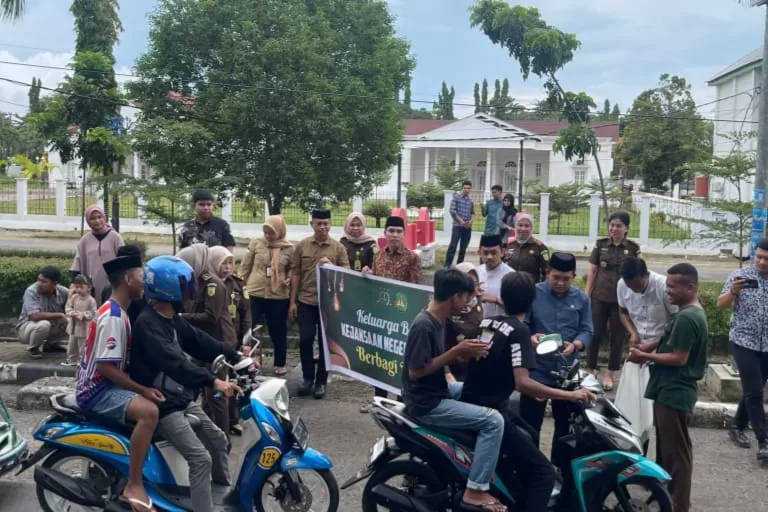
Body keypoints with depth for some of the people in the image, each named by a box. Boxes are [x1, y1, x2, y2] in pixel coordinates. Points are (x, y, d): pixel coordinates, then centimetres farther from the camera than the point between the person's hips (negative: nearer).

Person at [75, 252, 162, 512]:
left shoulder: (117, 311, 12)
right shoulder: (113, 316, -20)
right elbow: (105, 367, -25)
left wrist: (144, 387, 11)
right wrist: (143, 390, -22)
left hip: (108, 385, 11)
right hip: (97, 389, -11)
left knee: (151, 404, 19)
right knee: (149, 411, -31)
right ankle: (133, 486, -22)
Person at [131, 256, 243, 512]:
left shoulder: (174, 319, 8)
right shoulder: (147, 323, -24)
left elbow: (199, 342, 10)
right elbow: (173, 362, -35)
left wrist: (235, 356, 1)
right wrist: (213, 381, -43)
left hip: (182, 399, 10)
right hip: (162, 405, -10)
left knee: (217, 439, 18)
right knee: (201, 458, -17)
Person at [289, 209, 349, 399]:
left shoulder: (338, 248, 0)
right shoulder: (302, 246, 3)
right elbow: (296, 275, 5)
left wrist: (331, 266, -19)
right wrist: (292, 301, 2)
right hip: (305, 302, 1)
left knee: (325, 342, 6)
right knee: (305, 340, 3)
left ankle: (321, 382, 17)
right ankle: (308, 378, 20)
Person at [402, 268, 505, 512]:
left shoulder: (438, 320, 6)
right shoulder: (423, 326, -24)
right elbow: (416, 371, -24)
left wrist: (465, 353, -6)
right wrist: (457, 352, -23)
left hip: (439, 390, 10)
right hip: (426, 403, -10)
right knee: (493, 420, -16)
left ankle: (490, 465, 28)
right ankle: (474, 492, -10)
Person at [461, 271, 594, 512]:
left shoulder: (486, 322, 9)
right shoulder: (519, 331, -14)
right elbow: (522, 383, -26)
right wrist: (570, 395, -20)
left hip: (469, 407, 9)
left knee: (529, 434, 31)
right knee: (543, 473, -8)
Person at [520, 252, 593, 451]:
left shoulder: (581, 298, 5)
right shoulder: (533, 293, -4)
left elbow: (587, 330, 0)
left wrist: (575, 345, -21)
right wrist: (530, 338, -28)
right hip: (536, 369, -3)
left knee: (565, 424, 16)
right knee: (529, 424, 0)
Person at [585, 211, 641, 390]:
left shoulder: (633, 248, 0)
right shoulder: (600, 245, 2)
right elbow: (592, 272, 5)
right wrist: (586, 294, 1)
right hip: (600, 298, 0)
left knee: (618, 336, 7)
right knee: (595, 334, 4)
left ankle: (609, 373, 20)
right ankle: (591, 369, 18)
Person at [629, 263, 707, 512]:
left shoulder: (686, 317, -22)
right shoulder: (693, 313, 11)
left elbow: (679, 358, -23)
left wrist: (645, 356, -15)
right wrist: (652, 347, 7)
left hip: (674, 392, -11)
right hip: (673, 390, 11)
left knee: (675, 451, -3)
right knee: (667, 447, 20)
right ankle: (665, 492, 33)